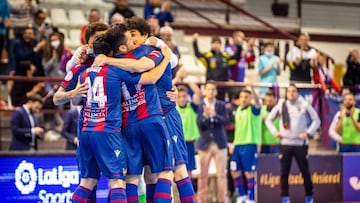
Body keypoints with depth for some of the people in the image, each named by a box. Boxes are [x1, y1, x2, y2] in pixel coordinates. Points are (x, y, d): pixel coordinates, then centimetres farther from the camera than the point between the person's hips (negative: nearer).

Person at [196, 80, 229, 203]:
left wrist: (215, 115, -24)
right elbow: (199, 125, -6)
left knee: (221, 174, 0)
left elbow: (225, 121, -7)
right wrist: (205, 115, -24)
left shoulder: (221, 105, 5)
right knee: (203, 175, 4)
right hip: (205, 144, -1)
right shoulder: (200, 106, 0)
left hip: (220, 143, 1)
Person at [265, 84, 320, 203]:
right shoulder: (280, 106, 5)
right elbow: (268, 119, 15)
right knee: (284, 172, 0)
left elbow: (316, 120, 4)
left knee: (305, 171, 1)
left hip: (300, 143, -2)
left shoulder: (304, 106, 0)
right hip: (285, 143, 2)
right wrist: (274, 132, 3)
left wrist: (308, 133, -6)